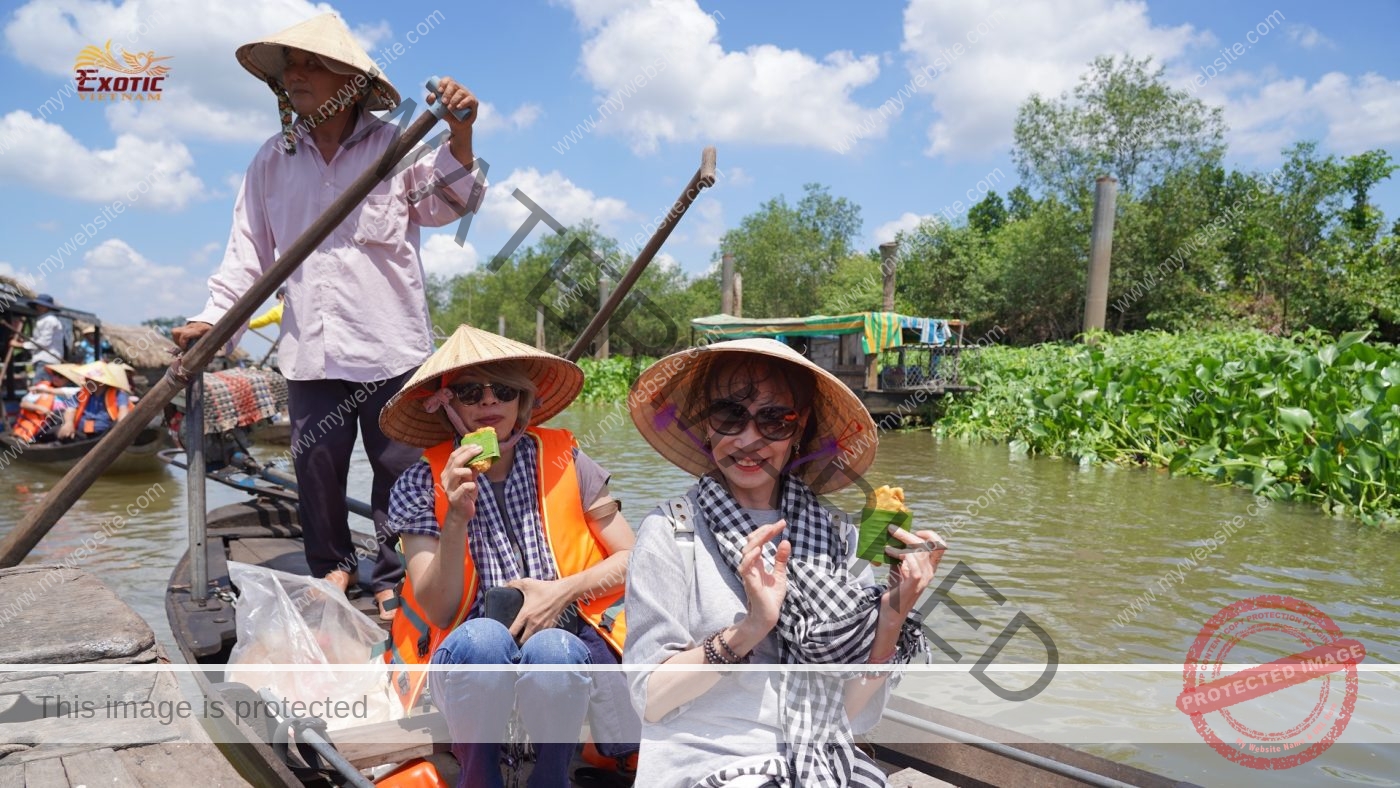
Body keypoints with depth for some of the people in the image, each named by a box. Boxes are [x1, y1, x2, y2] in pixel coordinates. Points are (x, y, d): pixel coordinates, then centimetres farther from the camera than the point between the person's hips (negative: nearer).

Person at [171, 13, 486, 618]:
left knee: (400, 466, 2)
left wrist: (459, 138, -22)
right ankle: (332, 566, 29)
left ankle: (394, 580, 19)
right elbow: (248, 247, 12)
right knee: (316, 466, 6)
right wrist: (213, 317, 2)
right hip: (309, 348, 3)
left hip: (391, 344, -2)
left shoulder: (395, 147, 3)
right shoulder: (272, 160, 12)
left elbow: (449, 205, -6)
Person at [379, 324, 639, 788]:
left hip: (568, 641, 0)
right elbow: (439, 612, -7)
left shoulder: (564, 462, 2)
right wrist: (457, 518, -21)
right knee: (482, 637, -34)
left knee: (549, 651, -34)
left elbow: (631, 559, 4)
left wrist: (565, 590, -13)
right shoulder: (421, 487, 1)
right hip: (473, 661, 0)